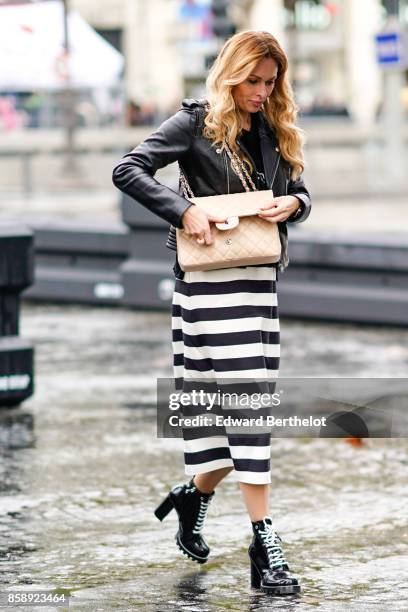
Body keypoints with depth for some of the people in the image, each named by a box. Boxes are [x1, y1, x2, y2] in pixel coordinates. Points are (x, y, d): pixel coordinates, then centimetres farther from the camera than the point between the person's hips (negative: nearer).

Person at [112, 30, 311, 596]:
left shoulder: (277, 130, 15)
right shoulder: (196, 122, -3)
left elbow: (300, 192, 20)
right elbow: (128, 170, -8)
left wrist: (293, 204, -4)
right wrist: (184, 211, -18)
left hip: (261, 280, 6)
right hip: (210, 279, -6)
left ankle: (195, 494, 31)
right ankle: (264, 542, -11)